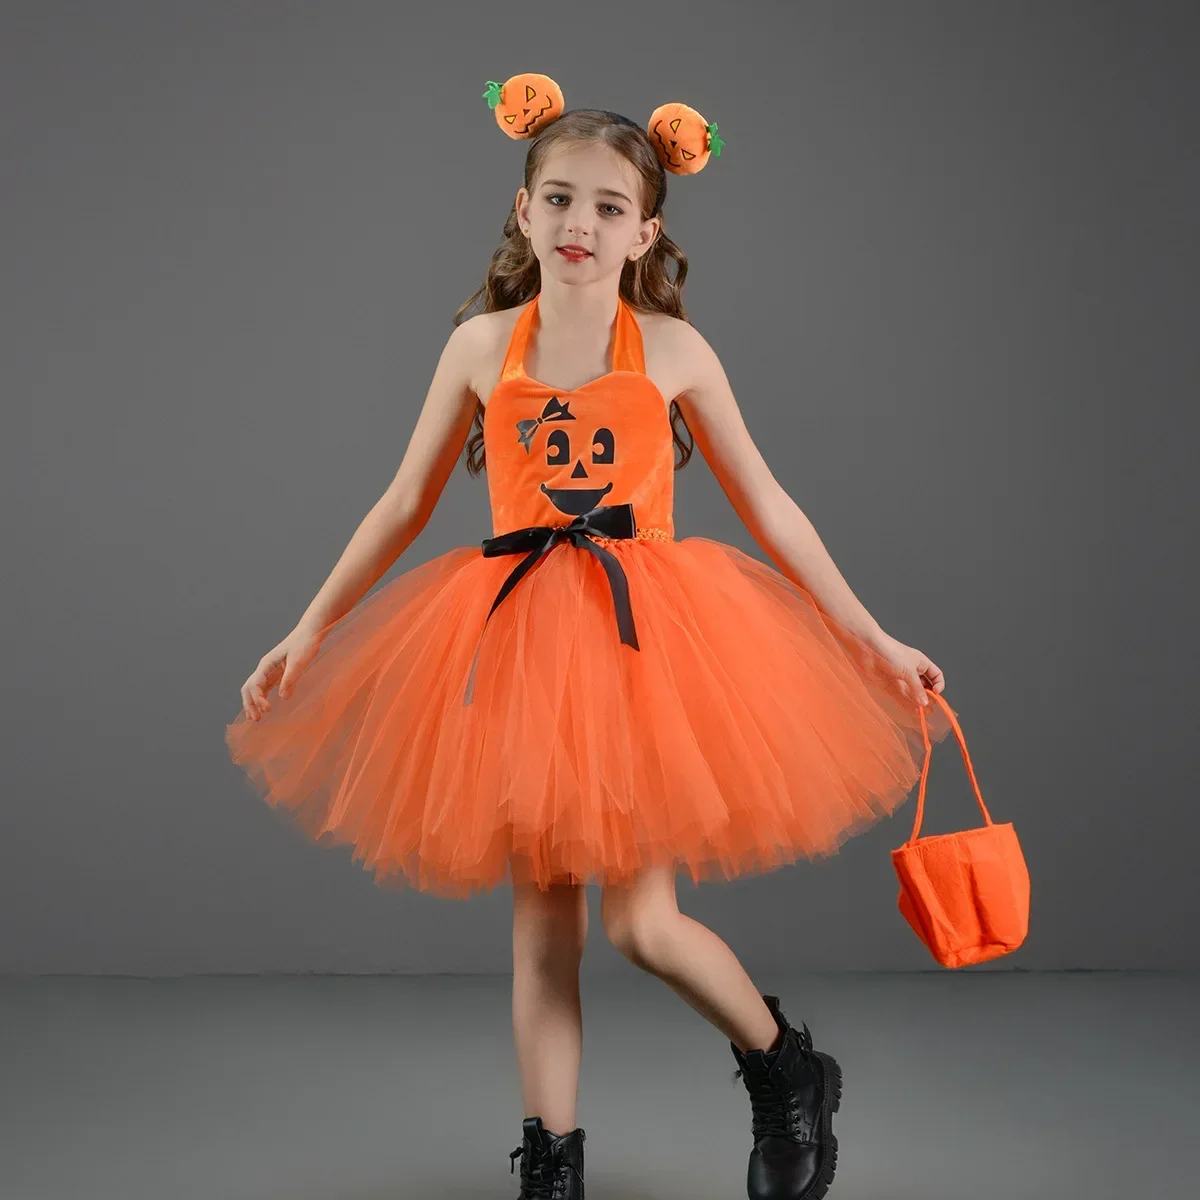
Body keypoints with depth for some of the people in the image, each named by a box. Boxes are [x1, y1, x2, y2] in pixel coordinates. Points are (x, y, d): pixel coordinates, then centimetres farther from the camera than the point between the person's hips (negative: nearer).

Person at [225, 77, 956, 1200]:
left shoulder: (672, 349, 1)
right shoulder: (482, 346, 5)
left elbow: (766, 504, 7)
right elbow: (404, 504, 12)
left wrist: (869, 638, 7)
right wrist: (309, 630, 12)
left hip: (643, 638, -2)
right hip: (517, 644, 2)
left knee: (639, 920, -7)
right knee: (541, 918, 7)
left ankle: (787, 1070, 21)